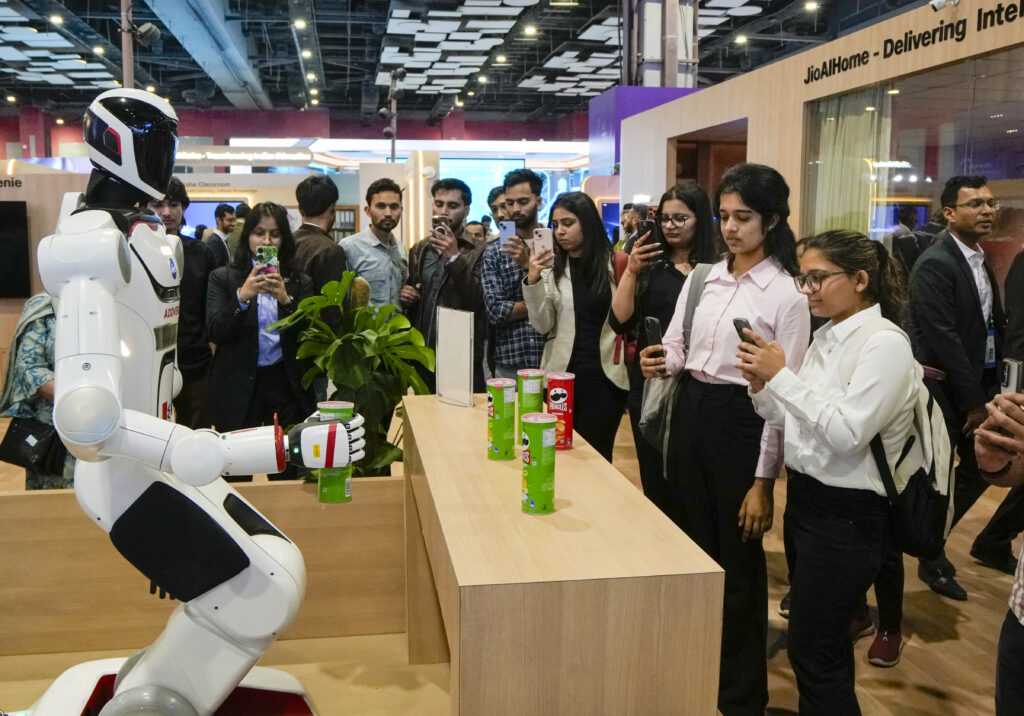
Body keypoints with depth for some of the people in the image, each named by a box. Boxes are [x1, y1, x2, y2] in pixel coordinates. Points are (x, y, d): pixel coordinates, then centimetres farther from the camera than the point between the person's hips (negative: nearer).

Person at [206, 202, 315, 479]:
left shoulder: (300, 282, 9)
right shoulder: (223, 278, 6)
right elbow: (215, 332, -5)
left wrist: (286, 300, -16)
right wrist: (242, 296, -20)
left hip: (286, 384, 1)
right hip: (238, 386, -1)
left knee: (288, 472, 3)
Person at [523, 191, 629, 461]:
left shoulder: (613, 263, 0)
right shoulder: (552, 267, 3)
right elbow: (543, 325, -4)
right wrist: (533, 280, -15)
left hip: (606, 377, -1)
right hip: (562, 376, 1)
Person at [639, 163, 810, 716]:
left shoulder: (787, 294, -11)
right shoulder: (703, 277, 6)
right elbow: (676, 346, 14)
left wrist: (764, 481, -12)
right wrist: (661, 361, -11)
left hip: (741, 422, -6)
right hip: (689, 413, 6)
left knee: (738, 564, 7)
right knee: (695, 551, 17)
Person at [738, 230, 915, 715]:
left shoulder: (885, 343, -16)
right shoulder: (826, 337, 9)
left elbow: (847, 433, -24)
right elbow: (793, 420, 11)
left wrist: (781, 375, -21)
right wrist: (760, 385, -6)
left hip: (846, 515, -8)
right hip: (804, 498, 8)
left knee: (812, 652, 0)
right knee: (825, 642, 20)